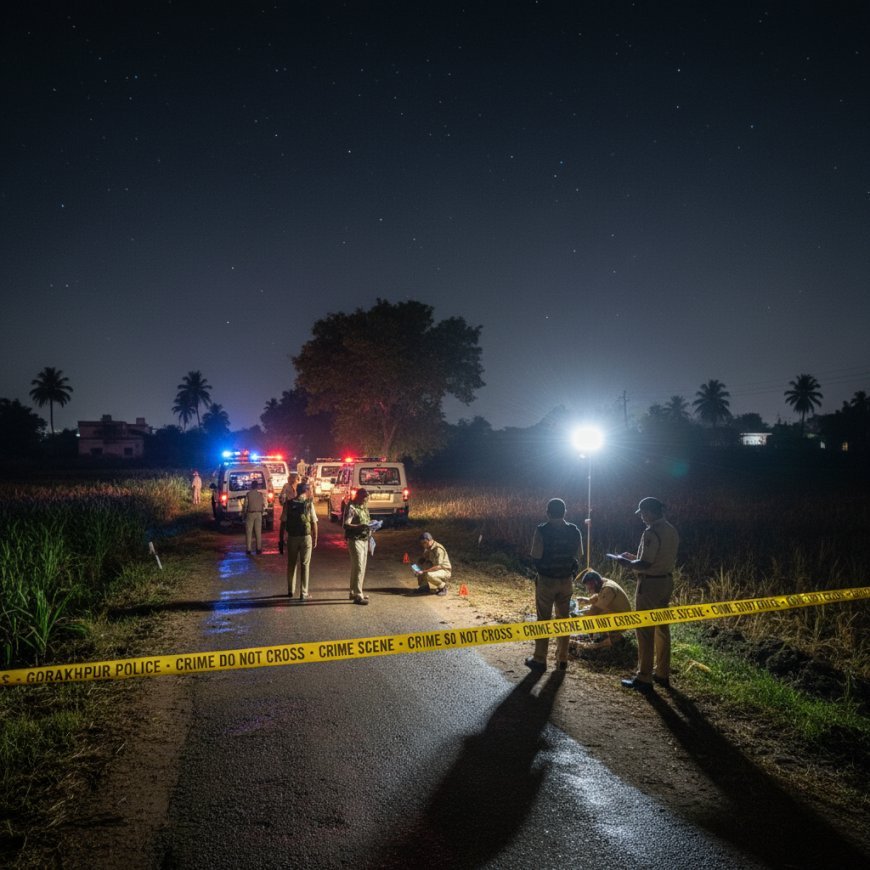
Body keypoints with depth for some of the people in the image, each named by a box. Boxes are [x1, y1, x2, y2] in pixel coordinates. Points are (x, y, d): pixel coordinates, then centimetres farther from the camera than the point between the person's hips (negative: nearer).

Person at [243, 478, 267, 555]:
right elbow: (264, 505, 0)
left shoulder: (248, 494, -8)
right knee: (258, 532, 8)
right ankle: (259, 549, 8)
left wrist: (245, 513, 6)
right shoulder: (261, 494, -2)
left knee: (249, 532, 5)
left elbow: (245, 505, -6)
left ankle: (248, 549, 3)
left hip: (250, 514, -2)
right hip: (259, 514, 2)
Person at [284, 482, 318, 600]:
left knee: (291, 564, 16)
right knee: (304, 565, 5)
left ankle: (291, 591, 26)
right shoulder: (309, 504, -7)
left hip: (292, 537, 2)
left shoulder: (288, 504, -1)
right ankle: (303, 593, 6)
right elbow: (314, 523, -7)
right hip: (306, 537, -2)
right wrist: (315, 539, 2)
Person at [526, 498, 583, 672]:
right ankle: (562, 659, 21)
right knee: (563, 619, 15)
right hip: (567, 581, 4)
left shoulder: (542, 531, -17)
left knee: (543, 620, 6)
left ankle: (540, 660, 11)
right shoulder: (574, 531, -3)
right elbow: (578, 556, 2)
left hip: (546, 581, -4)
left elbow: (535, 557, -14)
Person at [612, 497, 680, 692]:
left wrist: (625, 562, -7)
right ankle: (662, 674, 25)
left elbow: (645, 565, -23)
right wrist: (634, 557, 18)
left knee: (645, 631, -1)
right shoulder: (671, 531, 9)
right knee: (662, 628, 16)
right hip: (666, 581, 9)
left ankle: (644, 678, 4)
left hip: (650, 584, -9)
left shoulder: (651, 532, -20)